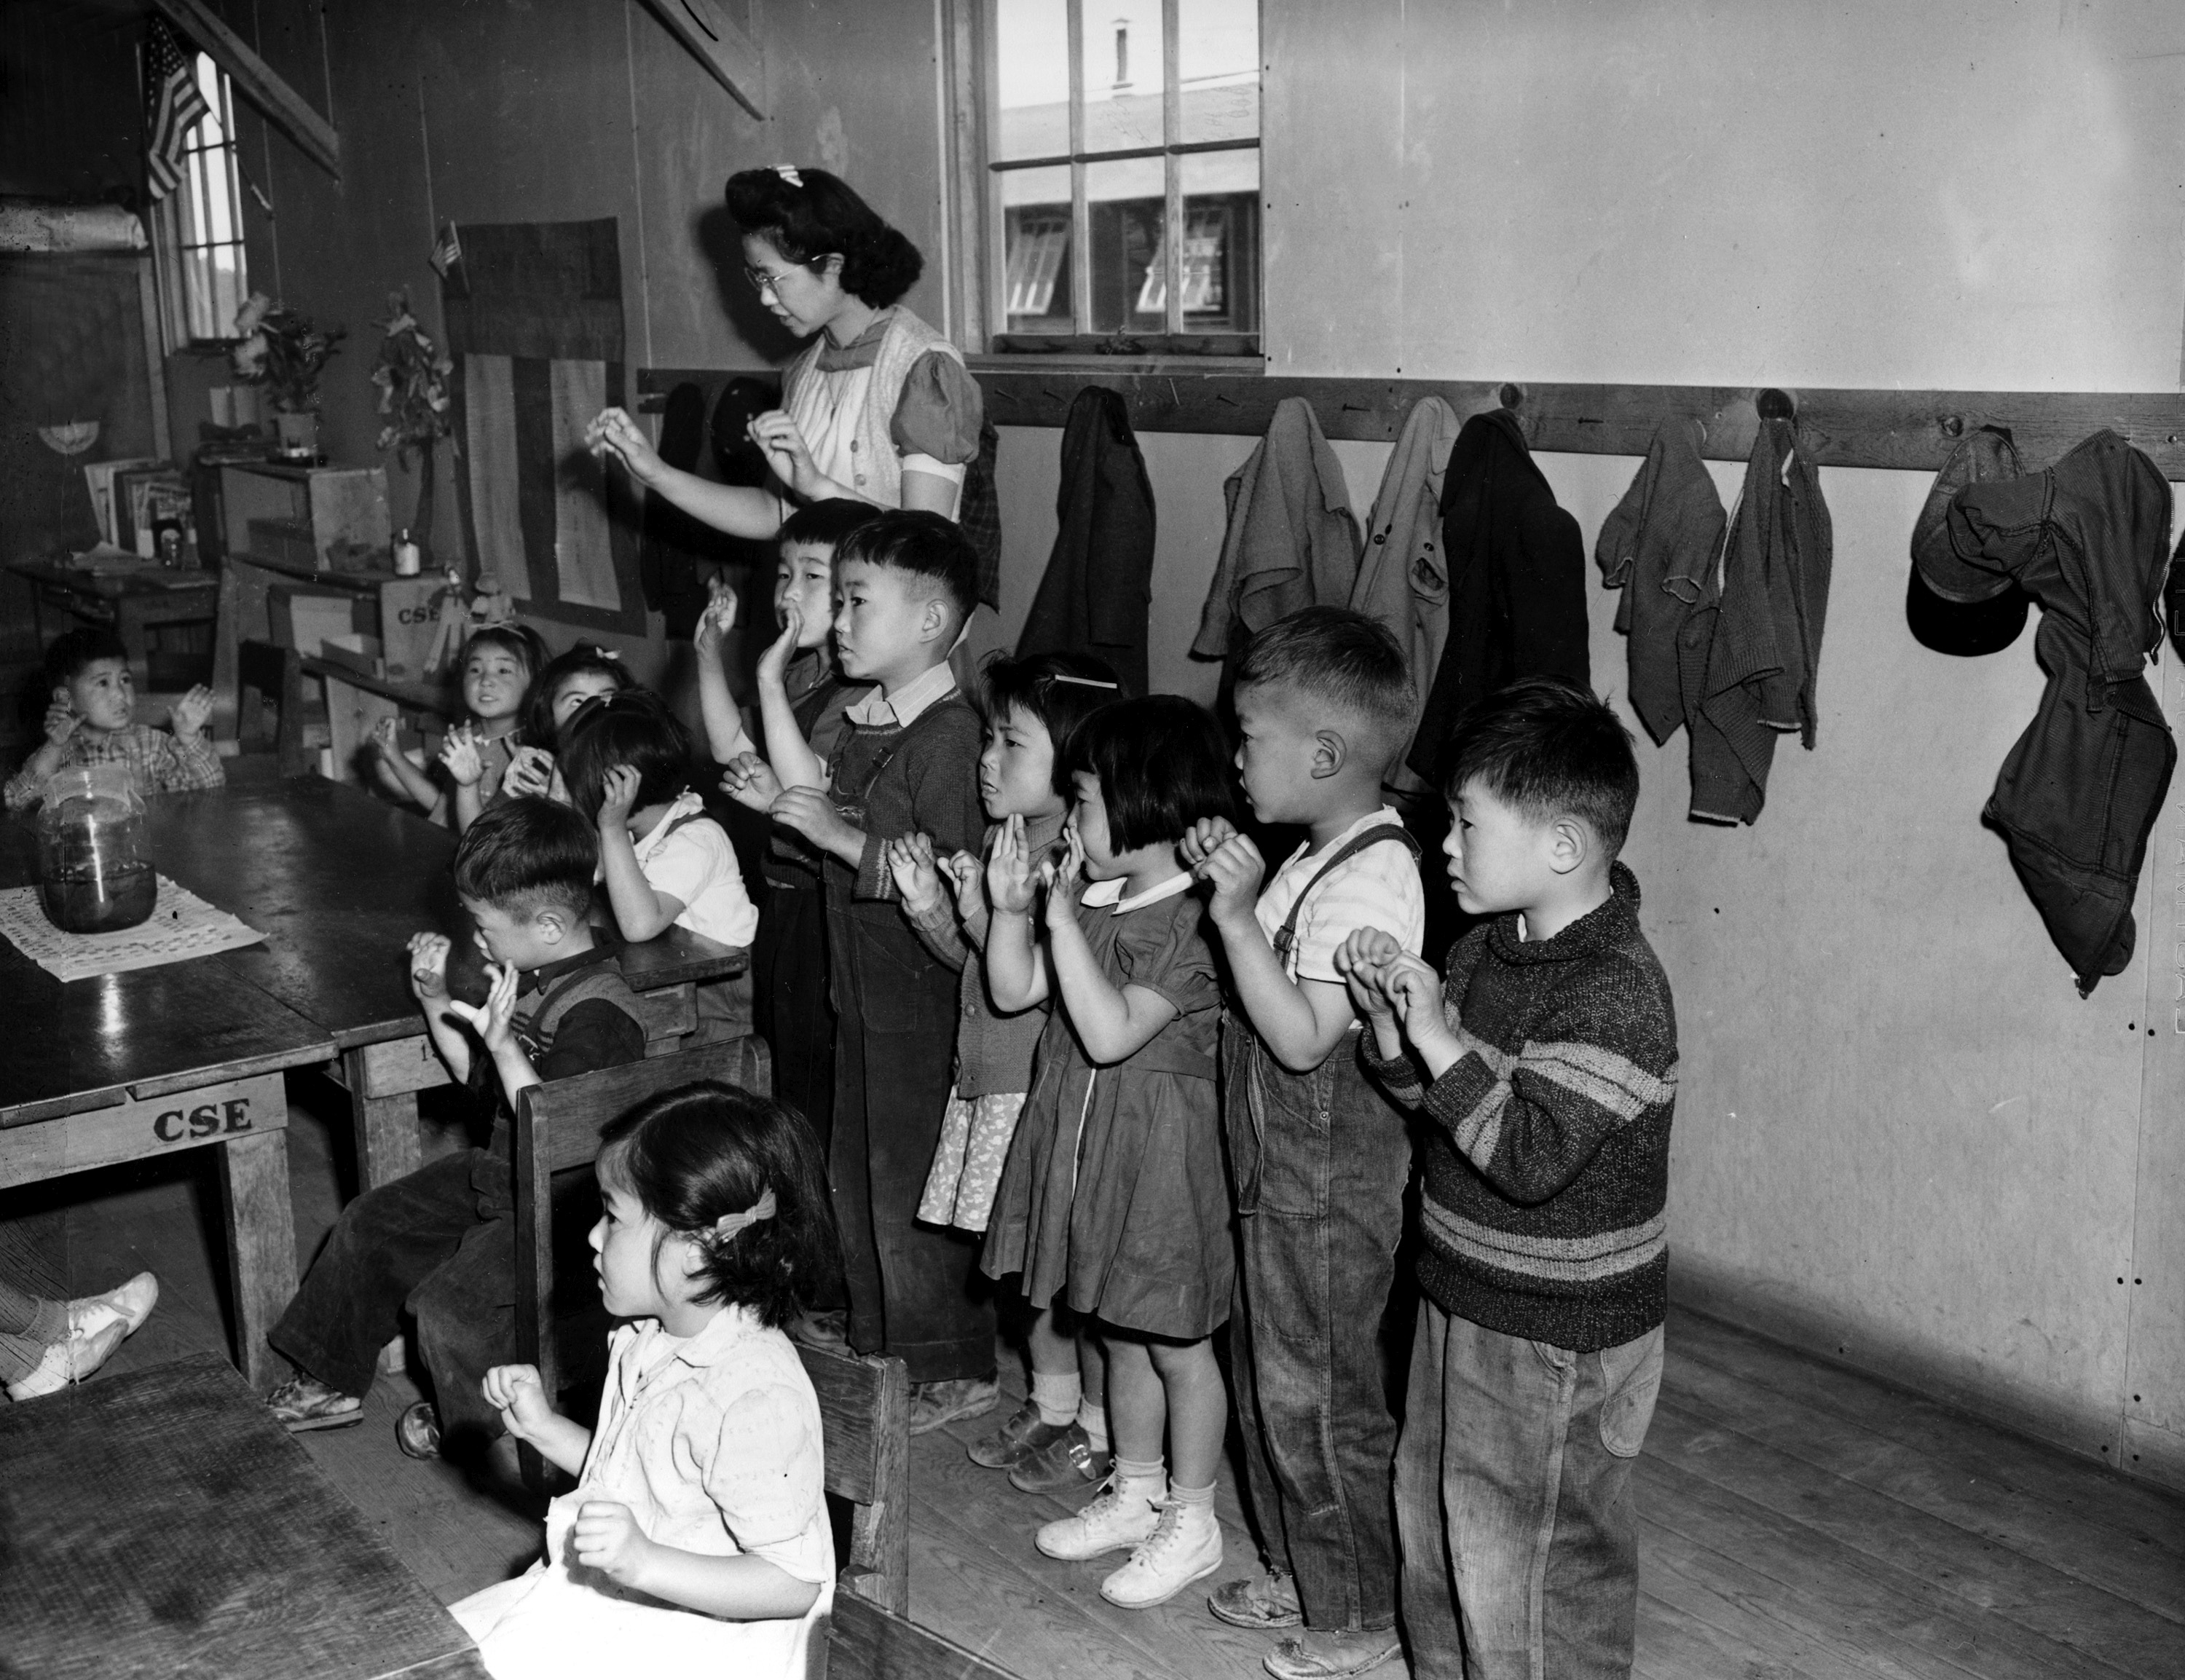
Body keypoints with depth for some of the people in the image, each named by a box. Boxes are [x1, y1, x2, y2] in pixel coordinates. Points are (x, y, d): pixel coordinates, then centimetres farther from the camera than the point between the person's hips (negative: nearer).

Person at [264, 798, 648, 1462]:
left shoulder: (599, 1012, -28)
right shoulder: (529, 979, 3)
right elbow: (479, 1077, 15)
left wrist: (502, 1042, -37)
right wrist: (435, 1001, 2)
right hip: (500, 1172, 10)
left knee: (449, 1301, -21)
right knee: (370, 1224, 14)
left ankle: (468, 1418, 11)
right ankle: (332, 1380, 32)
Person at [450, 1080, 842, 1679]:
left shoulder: (759, 1396, -27)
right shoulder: (646, 1342, 4)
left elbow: (793, 1584, -25)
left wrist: (644, 1562, -33)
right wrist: (543, 1427, 8)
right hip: (603, 1596, 9)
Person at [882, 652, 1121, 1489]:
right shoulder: (1000, 841, 7)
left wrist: (985, 914, -28)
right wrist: (928, 909, -2)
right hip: (996, 1081, 8)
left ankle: (1099, 1428, 20)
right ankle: (1051, 1405, 34)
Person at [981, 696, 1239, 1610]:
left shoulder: (1187, 925, -22)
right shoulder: (1095, 901, 3)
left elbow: (1110, 1033, -29)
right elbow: (1012, 990, 8)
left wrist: (1064, 920, -28)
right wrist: (1011, 905, -6)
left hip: (1159, 1151, -8)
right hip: (1088, 1145, 8)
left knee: (1176, 1344, 8)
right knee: (1121, 1334, 21)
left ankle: (1191, 1522, 24)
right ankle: (1135, 1494, 37)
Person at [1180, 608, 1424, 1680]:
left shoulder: (1368, 880, -25)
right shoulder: (1319, 859, 7)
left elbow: (1304, 1037, -28)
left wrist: (1236, 915, -28)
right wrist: (1230, 889, 6)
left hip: (1328, 1189, -10)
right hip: (1279, 1175, 10)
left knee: (1315, 1402, 5)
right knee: (1268, 1380, 22)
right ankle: (1298, 1572, 41)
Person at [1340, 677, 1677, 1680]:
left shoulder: (1616, 994, -24)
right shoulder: (1484, 952, 3)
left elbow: (1532, 1160, -29)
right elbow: (1434, 1097, 11)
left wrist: (1441, 1043, -26)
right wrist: (1391, 1021, -7)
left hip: (1554, 1336, -9)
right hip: (1464, 1294, 9)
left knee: (1526, 1564, 5)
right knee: (1431, 1510, 23)